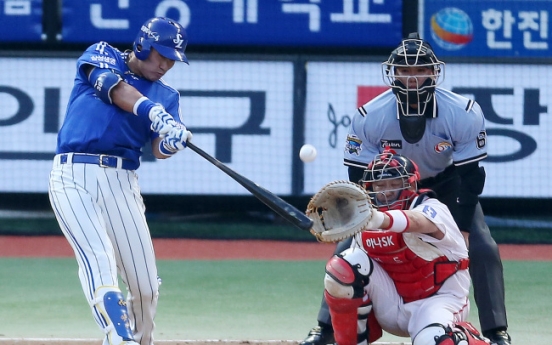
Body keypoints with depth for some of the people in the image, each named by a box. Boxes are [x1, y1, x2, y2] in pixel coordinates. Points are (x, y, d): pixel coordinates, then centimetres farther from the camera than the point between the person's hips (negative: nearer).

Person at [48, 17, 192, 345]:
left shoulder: (167, 95, 16)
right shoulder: (101, 55, 9)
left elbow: (160, 150, 1)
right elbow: (114, 89, -12)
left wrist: (174, 141, -23)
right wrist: (155, 113, -28)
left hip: (121, 182, 4)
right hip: (73, 175, -4)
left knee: (146, 285, -2)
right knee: (99, 257, -24)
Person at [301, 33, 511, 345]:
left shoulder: (465, 114, -28)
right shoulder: (370, 117, -26)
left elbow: (470, 178, -21)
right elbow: (360, 179, -17)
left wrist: (461, 232, -27)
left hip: (447, 184, -1)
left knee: (483, 249, -19)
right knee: (348, 249, -12)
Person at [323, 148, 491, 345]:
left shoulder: (432, 209, -19)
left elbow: (417, 222, -46)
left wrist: (382, 220, -66)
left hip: (439, 299, -4)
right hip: (392, 305, 4)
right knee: (344, 267, -19)